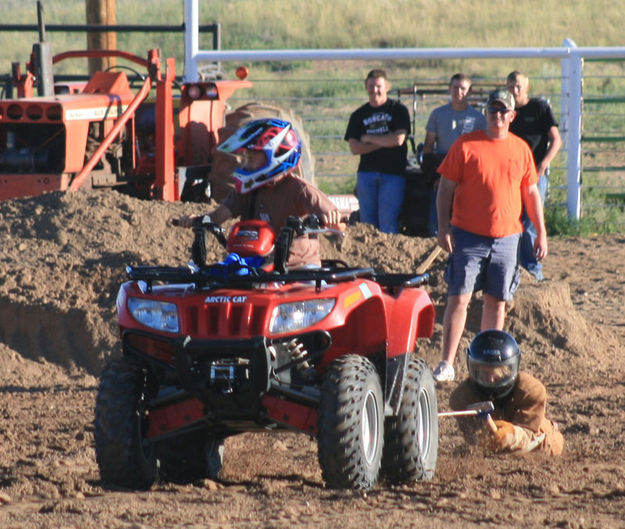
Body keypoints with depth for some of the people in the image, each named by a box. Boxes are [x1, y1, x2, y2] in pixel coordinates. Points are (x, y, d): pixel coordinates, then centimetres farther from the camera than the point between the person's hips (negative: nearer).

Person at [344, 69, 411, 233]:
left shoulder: (398, 110, 4)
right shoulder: (359, 115, 12)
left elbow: (398, 139, -10)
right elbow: (354, 148, 1)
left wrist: (368, 138, -2)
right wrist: (384, 142, -7)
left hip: (393, 172, -3)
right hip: (366, 172, 3)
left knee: (387, 221, -10)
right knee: (367, 221, 2)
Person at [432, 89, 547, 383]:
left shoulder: (521, 149, 8)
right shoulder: (465, 146, -2)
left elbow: (531, 192, 15)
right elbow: (446, 188, 0)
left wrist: (541, 232, 12)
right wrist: (443, 227, -9)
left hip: (506, 237, 3)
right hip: (468, 236, -3)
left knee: (497, 301, 7)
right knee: (458, 298, -8)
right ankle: (447, 364, -6)